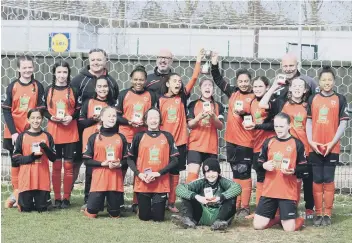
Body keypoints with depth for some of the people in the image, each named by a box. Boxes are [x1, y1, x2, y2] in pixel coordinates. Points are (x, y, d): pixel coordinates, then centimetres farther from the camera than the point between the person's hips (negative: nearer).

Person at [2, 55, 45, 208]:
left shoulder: (38, 86, 1)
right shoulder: (12, 87, 0)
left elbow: (40, 109, 1)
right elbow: (6, 110, -2)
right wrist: (13, 131, -10)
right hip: (14, 132, 0)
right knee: (15, 162, 7)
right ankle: (16, 193, 14)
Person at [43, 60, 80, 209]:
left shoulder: (73, 91, 3)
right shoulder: (49, 90, 5)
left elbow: (78, 110, 5)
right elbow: (44, 110, 8)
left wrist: (71, 117, -13)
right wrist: (51, 117, -11)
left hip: (70, 132, -1)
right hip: (53, 131, 1)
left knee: (68, 165, 1)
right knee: (56, 165, 4)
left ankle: (66, 198, 8)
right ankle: (57, 198, 11)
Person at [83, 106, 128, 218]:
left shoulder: (121, 138, 8)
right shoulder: (94, 137, 1)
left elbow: (127, 159, 11)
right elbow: (86, 160, -1)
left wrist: (119, 164, -10)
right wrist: (102, 163, -14)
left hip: (116, 181, 2)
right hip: (98, 180, -2)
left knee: (115, 215, 5)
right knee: (91, 213, -4)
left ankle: (112, 208, 39)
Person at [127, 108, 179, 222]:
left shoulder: (167, 137, 3)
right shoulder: (139, 137, 3)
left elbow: (174, 160, 0)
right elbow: (130, 159, 6)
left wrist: (159, 173, -12)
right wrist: (139, 174, -10)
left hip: (161, 184, 0)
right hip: (142, 183, 0)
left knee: (158, 218, 1)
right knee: (144, 217, 5)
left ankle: (157, 207, 33)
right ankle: (146, 207, 37)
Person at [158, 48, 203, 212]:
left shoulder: (182, 98, 3)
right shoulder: (161, 100, 2)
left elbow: (194, 78, -6)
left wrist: (198, 60, -12)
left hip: (180, 141, 1)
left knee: (175, 173, 7)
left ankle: (171, 203, 13)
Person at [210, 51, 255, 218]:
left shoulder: (254, 97, -7)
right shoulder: (233, 92, 8)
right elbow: (218, 80, 18)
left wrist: (243, 113, -25)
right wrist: (214, 64, 7)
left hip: (246, 142, -5)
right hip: (231, 140, 5)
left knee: (244, 174, -3)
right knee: (236, 174, 12)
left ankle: (245, 207, 2)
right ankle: (236, 205, 19)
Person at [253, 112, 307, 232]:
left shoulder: (297, 144, -1)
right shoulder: (268, 142, 8)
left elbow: (304, 168, 1)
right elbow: (259, 163, 15)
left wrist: (293, 171, -18)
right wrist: (264, 165, -7)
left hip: (288, 192, -3)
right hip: (269, 191, 3)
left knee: (289, 228, -10)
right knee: (258, 225, -4)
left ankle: (300, 219, 25)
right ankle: (277, 218, 25)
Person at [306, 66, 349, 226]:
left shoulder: (340, 99, 2)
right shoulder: (312, 99, 7)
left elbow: (343, 123, -1)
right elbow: (309, 121, 8)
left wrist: (332, 142, -10)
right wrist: (310, 141, -5)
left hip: (332, 147, -2)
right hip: (315, 147, 2)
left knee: (328, 180, 1)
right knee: (317, 180, 5)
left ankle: (327, 214, 9)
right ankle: (318, 214, 12)